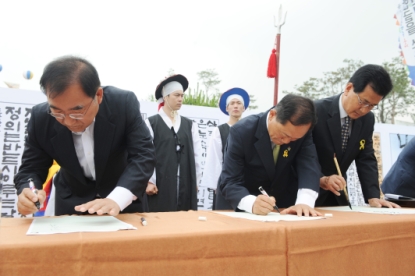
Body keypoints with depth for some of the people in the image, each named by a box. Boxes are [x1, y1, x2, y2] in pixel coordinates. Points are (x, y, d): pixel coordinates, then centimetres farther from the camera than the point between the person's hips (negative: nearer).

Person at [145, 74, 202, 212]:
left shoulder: (189, 125, 12)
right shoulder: (151, 123, 0)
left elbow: (196, 154, 11)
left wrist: (195, 181, 7)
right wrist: (149, 181, -8)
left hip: (186, 186, 4)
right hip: (160, 186, -3)